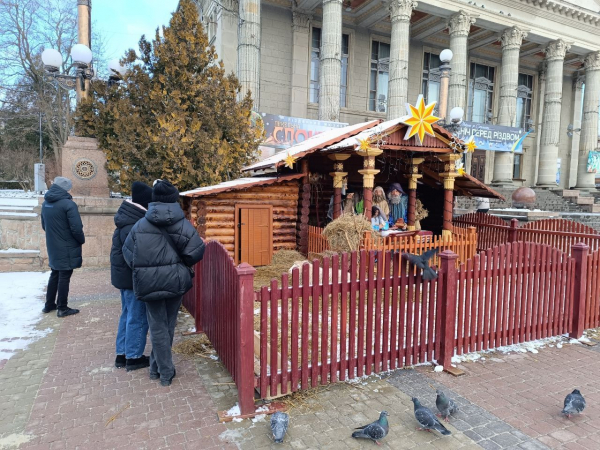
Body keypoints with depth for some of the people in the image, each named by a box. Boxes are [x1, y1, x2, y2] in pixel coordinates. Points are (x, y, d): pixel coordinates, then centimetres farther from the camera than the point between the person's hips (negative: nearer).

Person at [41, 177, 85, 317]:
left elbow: (44, 225, 18)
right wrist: (82, 240, -4)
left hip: (52, 247, 8)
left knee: (55, 274, 20)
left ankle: (49, 304, 29)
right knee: (64, 277, 1)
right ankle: (62, 308, 10)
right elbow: (76, 228, -21)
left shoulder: (45, 203, 7)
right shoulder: (68, 204, -18)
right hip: (67, 248, -7)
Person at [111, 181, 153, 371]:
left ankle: (122, 354, 29)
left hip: (125, 275, 10)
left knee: (128, 315, 19)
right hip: (134, 276, -10)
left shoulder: (127, 218, 7)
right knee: (138, 317, 2)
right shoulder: (132, 226, -25)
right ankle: (133, 357, 15)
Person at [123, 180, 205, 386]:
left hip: (149, 283, 0)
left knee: (158, 326, 10)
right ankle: (158, 366, 32)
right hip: (175, 281, 0)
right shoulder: (183, 225, -8)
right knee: (168, 324, 17)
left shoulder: (140, 225, -4)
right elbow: (196, 251, -11)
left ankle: (165, 372, 15)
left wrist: (143, 270, 14)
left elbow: (128, 254, -1)